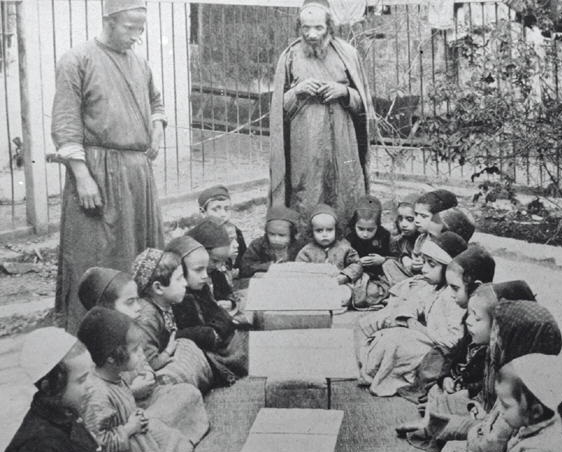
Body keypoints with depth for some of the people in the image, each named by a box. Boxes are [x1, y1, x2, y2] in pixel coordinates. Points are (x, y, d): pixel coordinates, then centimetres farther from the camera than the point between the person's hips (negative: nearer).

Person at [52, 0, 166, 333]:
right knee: (96, 259, -3)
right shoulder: (77, 61, -7)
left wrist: (157, 129, 11)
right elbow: (66, 125, -12)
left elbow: (155, 102, 32)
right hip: (98, 172, -7)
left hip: (139, 170, 7)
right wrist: (82, 176, -18)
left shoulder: (140, 64, 13)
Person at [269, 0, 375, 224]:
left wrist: (344, 92, -8)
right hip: (304, 148, -1)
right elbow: (279, 107, 9)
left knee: (347, 204, 1)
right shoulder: (290, 57, 5)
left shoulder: (346, 54, 7)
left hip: (342, 146, 1)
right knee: (305, 206, -2)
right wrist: (297, 91, -9)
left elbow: (363, 103, 12)